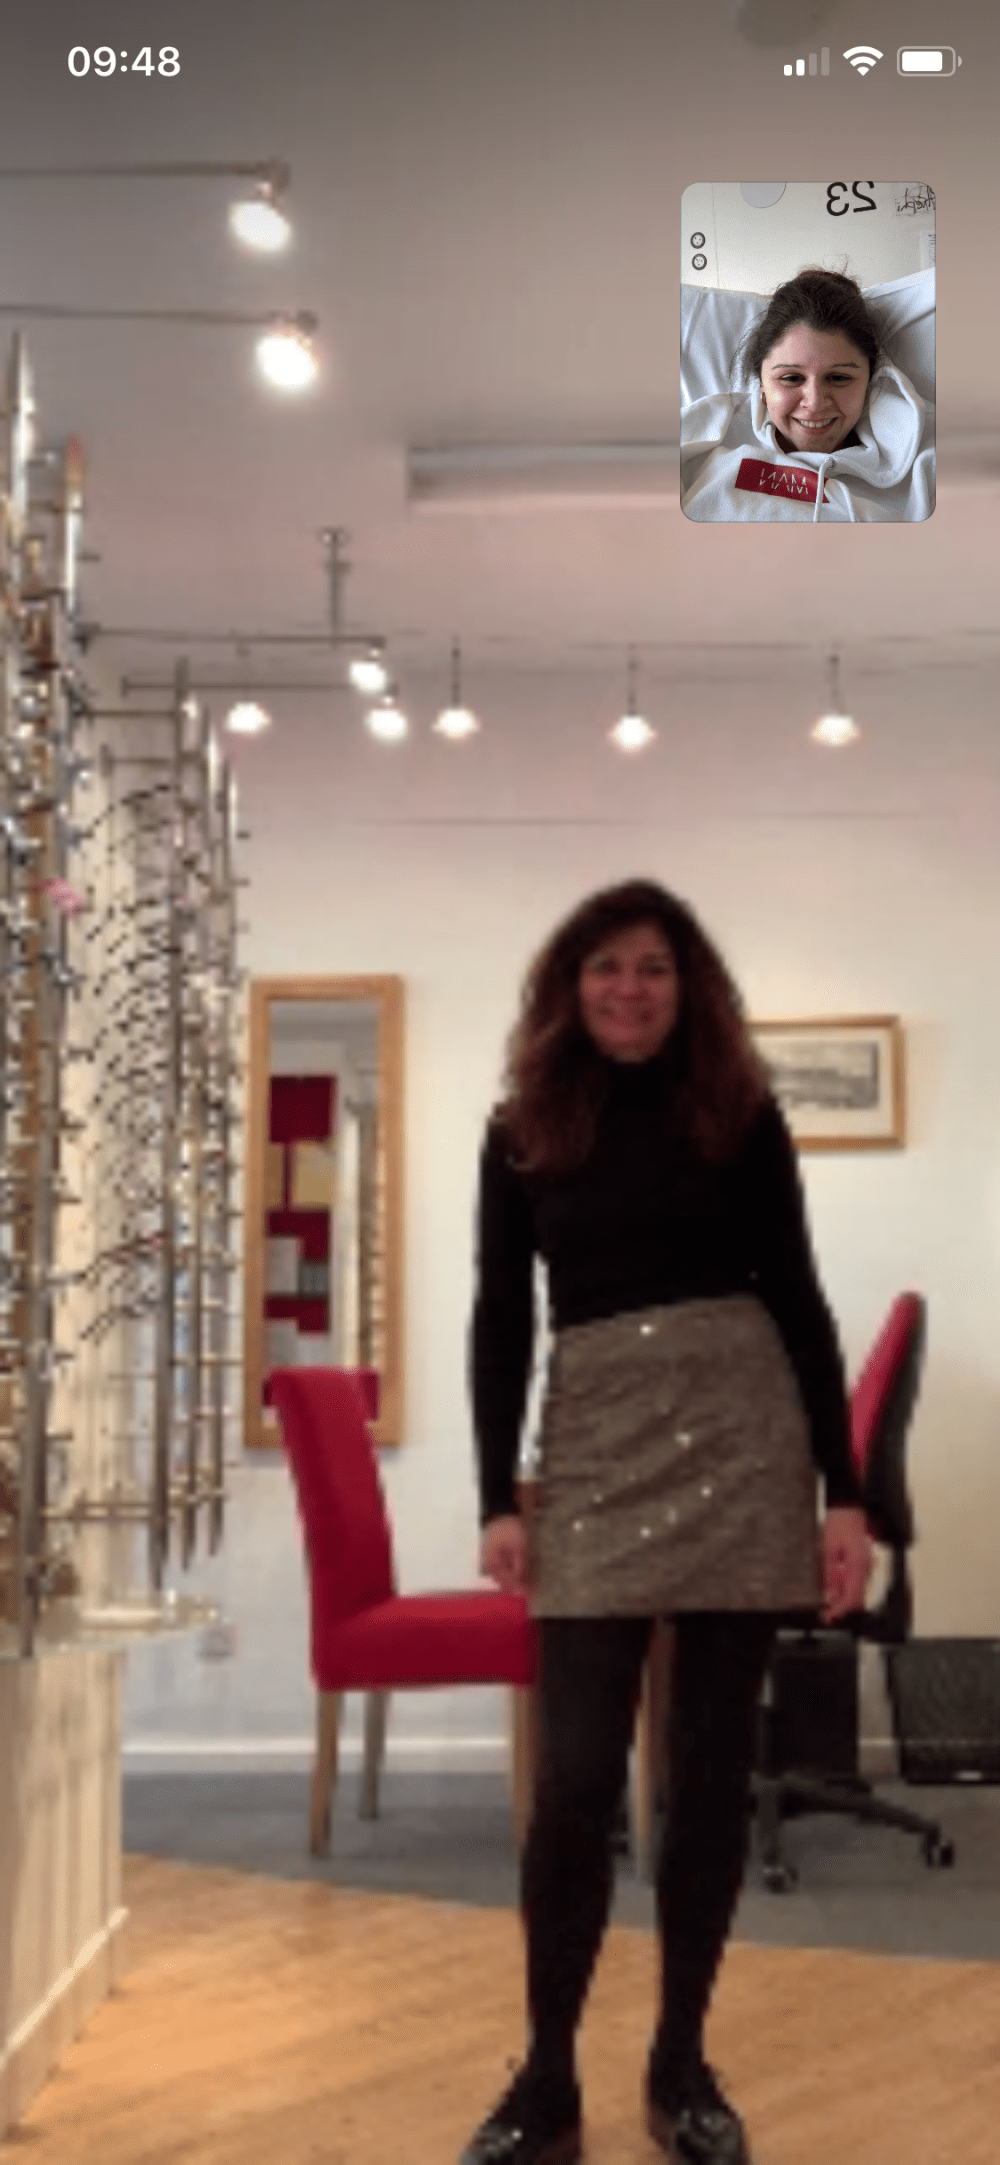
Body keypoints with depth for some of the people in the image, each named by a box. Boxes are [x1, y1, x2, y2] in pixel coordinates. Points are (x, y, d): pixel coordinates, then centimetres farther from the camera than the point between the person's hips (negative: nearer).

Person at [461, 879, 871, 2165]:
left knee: (712, 1765, 6)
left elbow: (796, 1298, 4)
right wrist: (498, 1500, 0)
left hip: (739, 1441, 0)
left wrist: (843, 1490, -1)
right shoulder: (523, 1129, 7)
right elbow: (500, 1319, 7)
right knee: (577, 1775, -5)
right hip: (595, 1454, 0)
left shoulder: (739, 1110, 5)